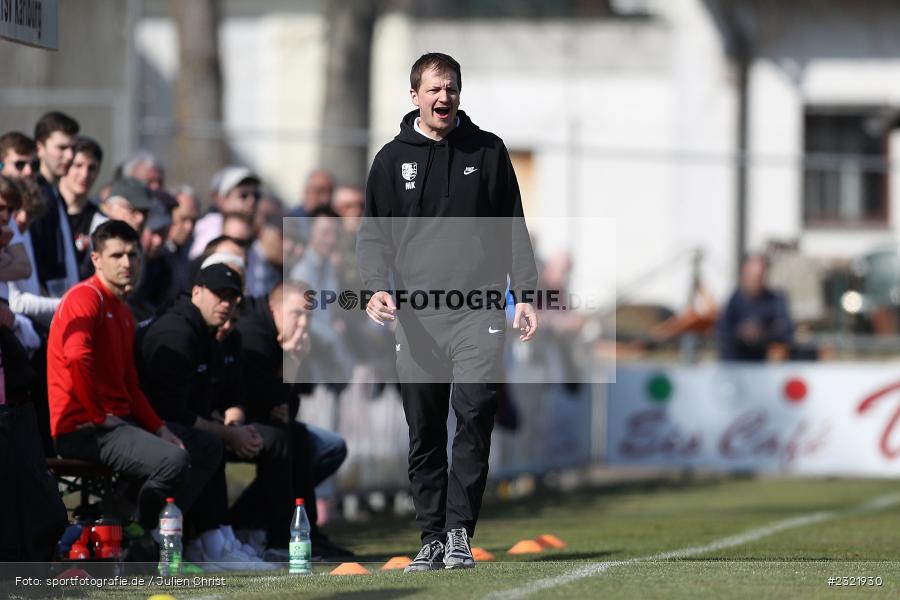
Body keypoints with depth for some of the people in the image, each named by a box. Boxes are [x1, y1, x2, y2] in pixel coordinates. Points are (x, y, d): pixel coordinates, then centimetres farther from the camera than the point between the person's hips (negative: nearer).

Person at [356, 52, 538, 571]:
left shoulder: (488, 151, 10)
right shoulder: (392, 160, 10)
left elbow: (514, 228, 14)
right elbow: (374, 234, 12)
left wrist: (524, 295, 5)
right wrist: (378, 287, -6)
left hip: (479, 310, -1)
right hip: (417, 314, 1)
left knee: (475, 415, -16)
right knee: (425, 434, 3)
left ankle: (460, 532, -10)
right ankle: (433, 539, 10)